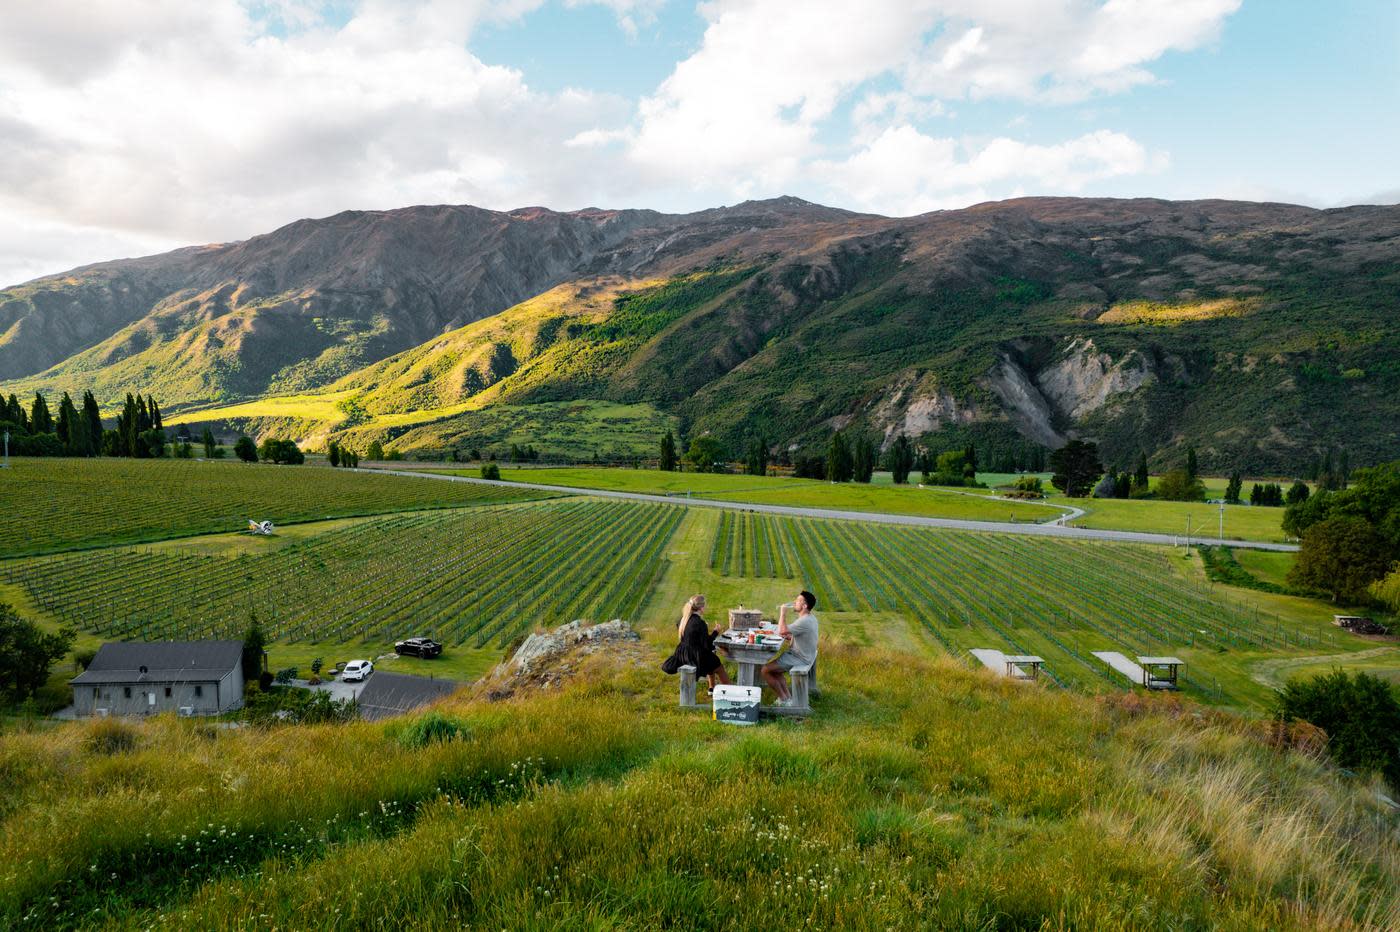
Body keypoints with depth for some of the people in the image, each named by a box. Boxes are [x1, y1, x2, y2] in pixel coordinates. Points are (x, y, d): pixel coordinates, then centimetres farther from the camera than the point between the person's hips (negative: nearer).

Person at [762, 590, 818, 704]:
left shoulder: (804, 621, -27)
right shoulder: (810, 618, 6)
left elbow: (781, 631, -25)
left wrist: (783, 613, -16)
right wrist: (789, 637, 3)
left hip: (800, 659, -10)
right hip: (801, 655, 10)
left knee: (766, 670, -8)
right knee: (774, 669, 21)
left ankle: (784, 699, 2)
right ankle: (788, 697, 18)